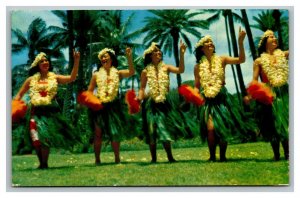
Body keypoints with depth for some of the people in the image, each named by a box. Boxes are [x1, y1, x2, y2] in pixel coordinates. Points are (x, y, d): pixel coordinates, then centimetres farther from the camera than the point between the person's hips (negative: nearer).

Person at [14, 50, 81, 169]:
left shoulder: (54, 77, 5)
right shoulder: (31, 80, 8)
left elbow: (72, 78, -9)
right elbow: (19, 94, 14)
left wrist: (76, 61, -17)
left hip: (50, 111, -1)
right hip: (36, 112, 2)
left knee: (45, 138, -6)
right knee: (36, 139, -1)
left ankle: (44, 163, 6)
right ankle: (41, 163, 13)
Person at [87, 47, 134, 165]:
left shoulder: (117, 73, 5)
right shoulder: (96, 75, 7)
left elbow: (131, 72, -12)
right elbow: (89, 91, 10)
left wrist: (129, 57, -21)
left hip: (113, 106, 0)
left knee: (115, 132, 2)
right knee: (98, 133, 1)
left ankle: (117, 158, 14)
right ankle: (97, 159, 9)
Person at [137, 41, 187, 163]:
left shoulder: (166, 68, 3)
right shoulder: (146, 71, 2)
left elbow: (180, 70, -13)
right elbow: (142, 88, 4)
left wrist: (182, 54, -21)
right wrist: (139, 98, -15)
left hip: (163, 103, 0)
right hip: (151, 104, 0)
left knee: (165, 129, 1)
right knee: (151, 131, 2)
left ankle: (170, 157, 7)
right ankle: (153, 158, 10)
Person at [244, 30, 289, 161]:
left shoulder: (283, 55, 10)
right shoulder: (259, 61, 5)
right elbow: (254, 80, 1)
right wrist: (249, 94, -12)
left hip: (284, 92, 2)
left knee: (286, 121, -1)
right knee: (273, 123, 2)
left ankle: (287, 153, 4)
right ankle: (276, 154, 11)